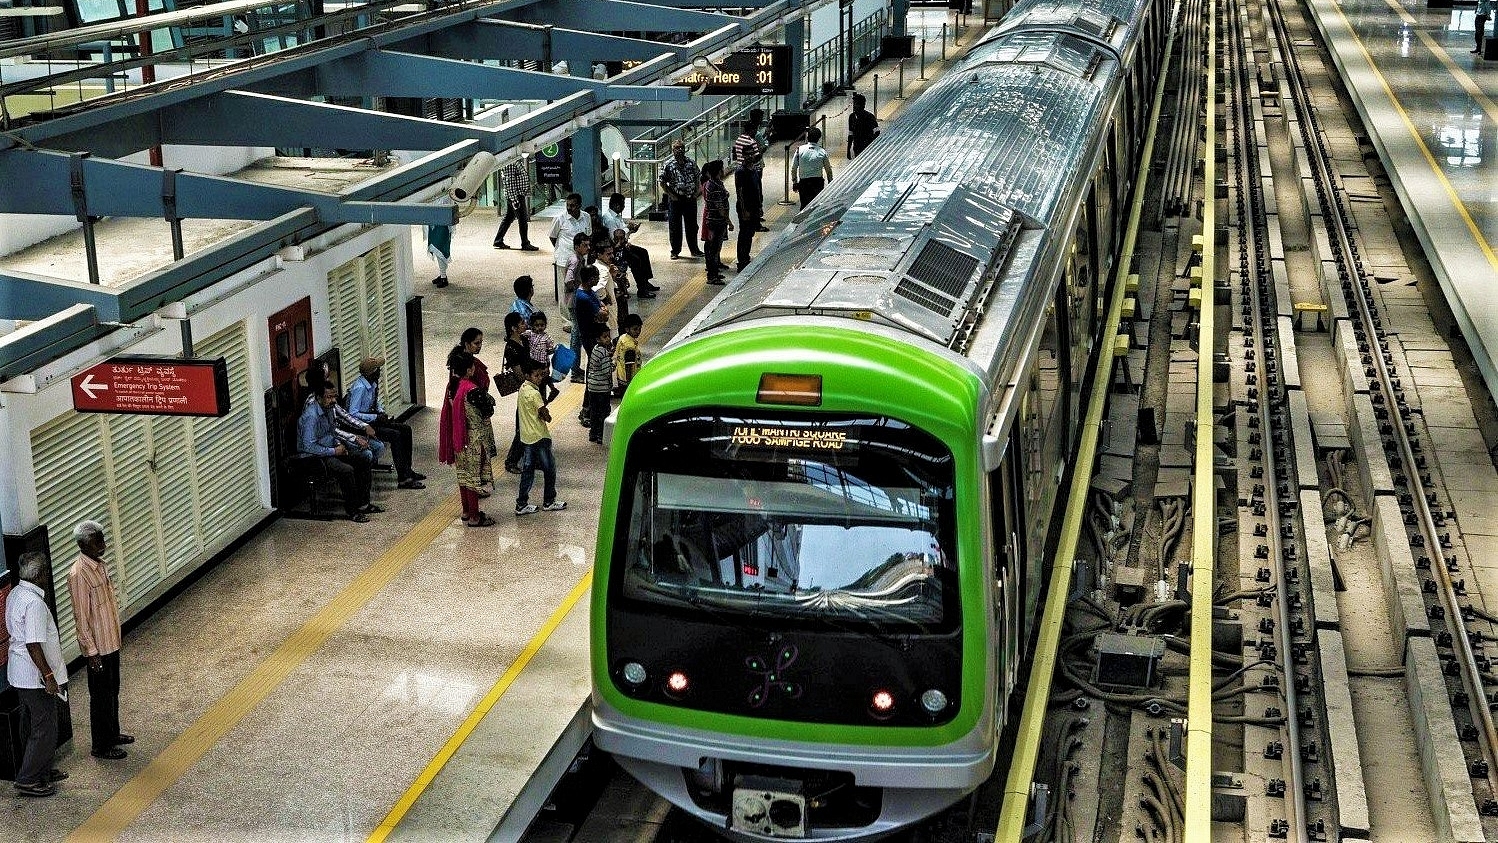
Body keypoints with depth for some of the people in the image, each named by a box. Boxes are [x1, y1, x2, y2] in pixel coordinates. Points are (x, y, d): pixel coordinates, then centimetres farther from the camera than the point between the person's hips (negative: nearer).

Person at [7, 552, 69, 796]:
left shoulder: (15, 594, 5)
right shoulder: (34, 603, -26)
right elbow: (33, 645, -28)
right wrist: (49, 677, -23)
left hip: (19, 674, 10)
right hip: (36, 677, -10)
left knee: (32, 726, 21)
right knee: (45, 731, 2)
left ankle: (43, 771, 34)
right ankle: (27, 781, 9)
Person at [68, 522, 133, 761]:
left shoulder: (99, 564, 3)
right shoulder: (79, 575, -24)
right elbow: (82, 618, -22)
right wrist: (92, 652, -20)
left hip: (111, 640, 9)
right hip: (98, 646, -9)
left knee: (112, 690, 22)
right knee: (101, 696, 5)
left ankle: (112, 734, 38)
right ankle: (101, 746, 17)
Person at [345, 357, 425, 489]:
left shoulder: (373, 384, 4)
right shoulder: (359, 388, -24)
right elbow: (353, 413, -27)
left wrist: (381, 412, 1)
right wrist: (376, 417, -24)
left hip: (372, 419, 10)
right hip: (361, 425, -10)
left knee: (405, 429, 2)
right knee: (395, 435, -24)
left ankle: (407, 471, 8)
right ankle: (403, 479, -23)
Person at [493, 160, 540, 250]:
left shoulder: (519, 161, 14)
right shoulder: (510, 163, -17)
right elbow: (509, 182, -20)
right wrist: (514, 199, -23)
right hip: (516, 195, -10)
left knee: (509, 218, 15)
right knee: (523, 220, -3)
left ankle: (498, 241, 22)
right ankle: (525, 244, 5)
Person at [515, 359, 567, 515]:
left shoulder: (523, 388, 7)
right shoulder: (534, 393, -22)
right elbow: (547, 417, -19)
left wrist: (542, 410, -3)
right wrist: (545, 414, 0)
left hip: (526, 437, 9)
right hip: (539, 438, -9)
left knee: (527, 470, 12)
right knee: (550, 469, 7)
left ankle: (521, 504, 12)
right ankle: (549, 502, 18)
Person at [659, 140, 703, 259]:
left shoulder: (691, 163, 5)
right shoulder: (668, 165, -5)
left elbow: (698, 178, 14)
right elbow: (662, 182, -3)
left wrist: (696, 193, 3)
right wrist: (671, 195, -10)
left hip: (690, 199, 3)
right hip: (675, 200, -3)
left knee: (692, 226, 9)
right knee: (675, 227, 4)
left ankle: (694, 250, 19)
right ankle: (675, 251, 14)